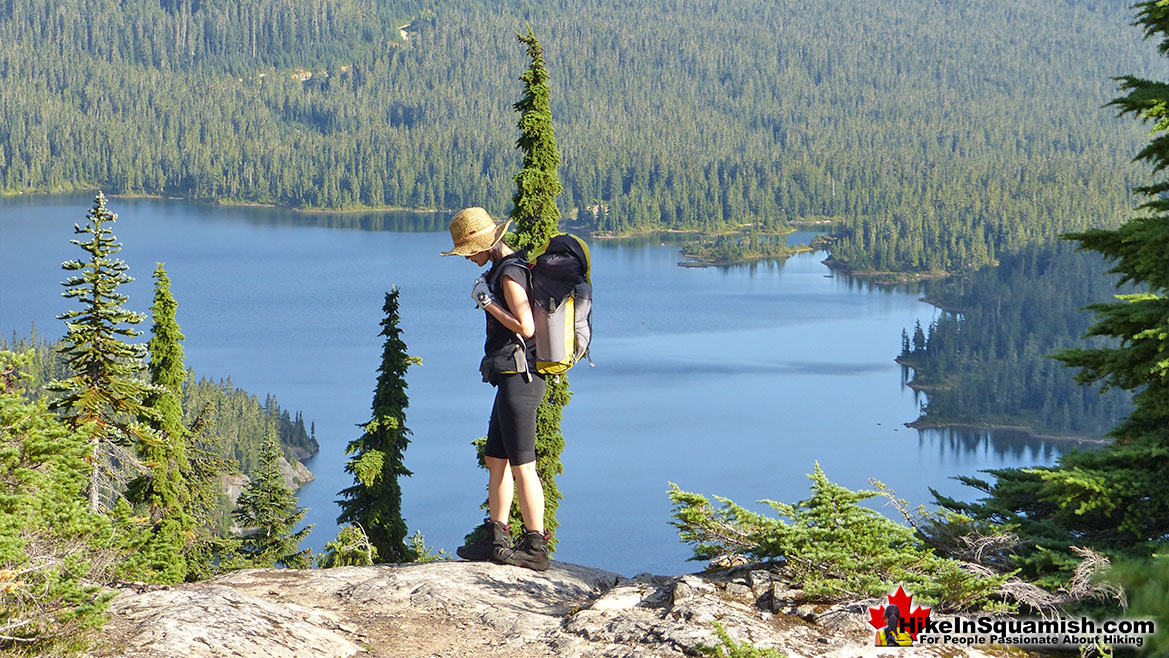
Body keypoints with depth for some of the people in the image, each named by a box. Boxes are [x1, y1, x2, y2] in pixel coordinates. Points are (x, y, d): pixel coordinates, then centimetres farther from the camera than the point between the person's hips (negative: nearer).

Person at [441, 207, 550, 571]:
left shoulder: (510, 274, -15)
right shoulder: (508, 268, 15)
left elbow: (525, 327, -24)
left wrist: (487, 301, -16)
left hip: (518, 378, -11)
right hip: (513, 379, 11)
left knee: (522, 465, -6)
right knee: (496, 460, 15)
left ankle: (536, 547, -3)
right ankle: (495, 538, 21)